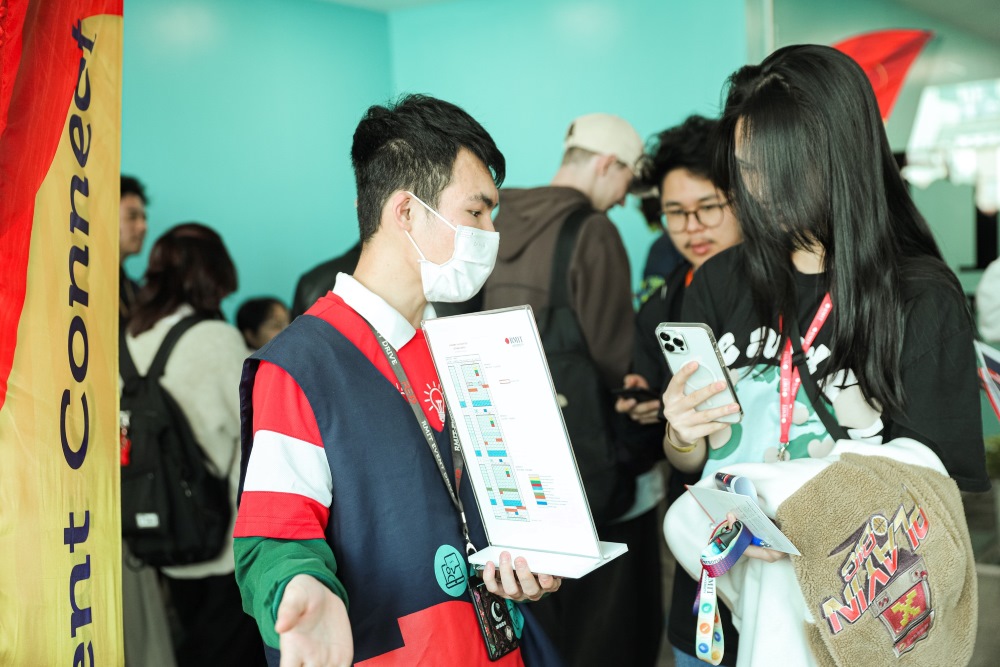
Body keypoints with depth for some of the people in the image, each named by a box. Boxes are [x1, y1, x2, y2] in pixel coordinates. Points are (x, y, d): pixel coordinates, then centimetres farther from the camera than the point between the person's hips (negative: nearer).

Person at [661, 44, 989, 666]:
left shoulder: (923, 300, -12)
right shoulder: (719, 283, -1)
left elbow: (934, 492, -10)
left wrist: (823, 531, -27)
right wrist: (685, 438, -14)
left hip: (853, 610, -3)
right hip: (723, 599, 3)